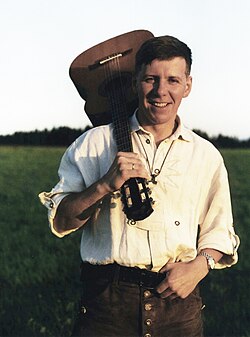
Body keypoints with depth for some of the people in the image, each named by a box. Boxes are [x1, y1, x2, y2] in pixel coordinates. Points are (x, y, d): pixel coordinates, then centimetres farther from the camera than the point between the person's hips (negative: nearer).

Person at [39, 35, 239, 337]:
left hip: (179, 304, 3)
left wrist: (199, 265, -5)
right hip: (107, 300, -2)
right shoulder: (95, 143, 2)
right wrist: (106, 185, -17)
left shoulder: (206, 156, 9)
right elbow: (60, 222, -3)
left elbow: (218, 231, 15)